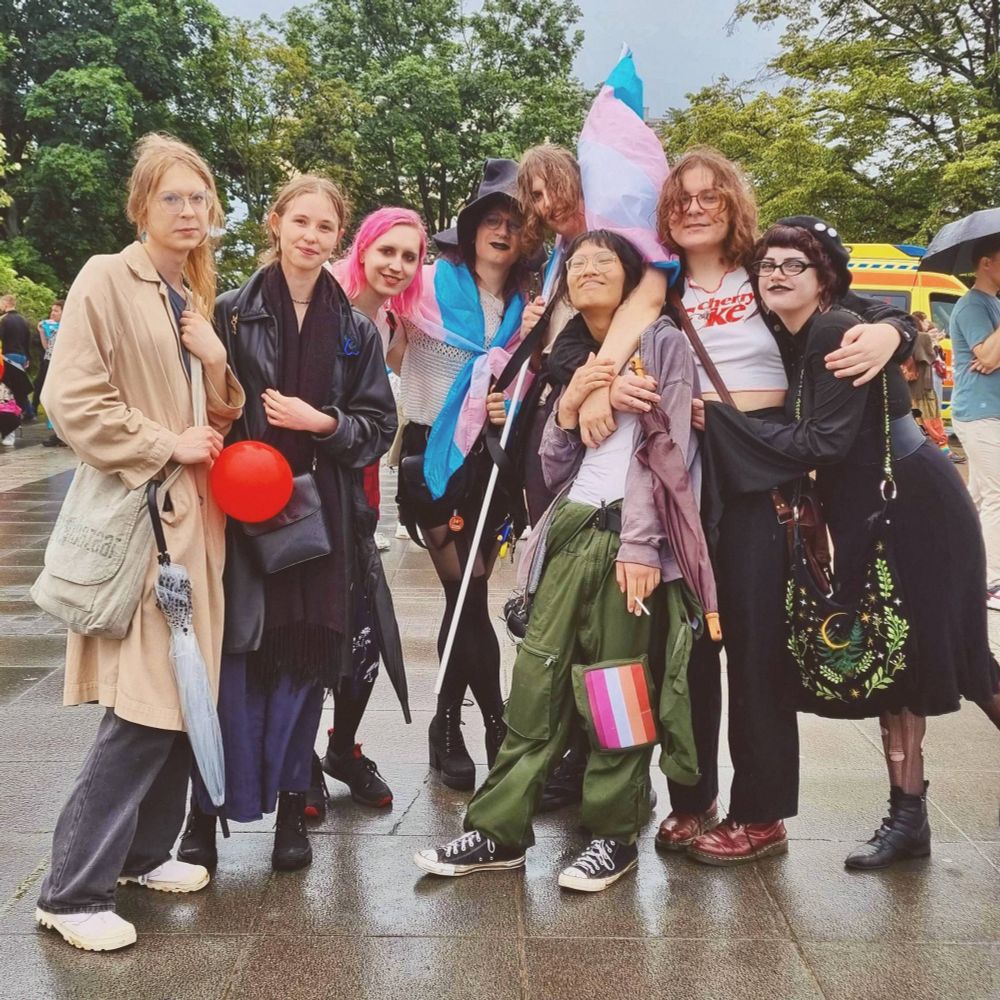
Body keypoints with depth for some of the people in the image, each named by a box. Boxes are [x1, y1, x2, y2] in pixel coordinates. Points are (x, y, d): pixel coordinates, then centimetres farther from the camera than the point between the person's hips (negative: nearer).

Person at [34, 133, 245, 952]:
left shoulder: (197, 298, 16)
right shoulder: (106, 280, -7)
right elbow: (69, 401, -15)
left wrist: (219, 367, -2)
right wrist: (166, 445, -15)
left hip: (198, 516, 8)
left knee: (186, 697, 11)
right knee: (143, 709, -9)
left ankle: (145, 850, 27)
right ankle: (73, 890, 4)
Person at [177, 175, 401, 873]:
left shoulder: (356, 330, 10)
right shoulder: (231, 313, 2)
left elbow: (379, 424, 8)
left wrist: (323, 422, -8)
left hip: (323, 513, 2)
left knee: (306, 658, 6)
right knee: (233, 657, -2)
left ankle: (290, 804, 21)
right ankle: (206, 808, 13)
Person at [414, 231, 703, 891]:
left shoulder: (665, 345, 3)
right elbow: (556, 472, 14)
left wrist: (638, 545, -16)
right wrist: (566, 408, -3)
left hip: (629, 532, -5)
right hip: (572, 531, 5)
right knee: (537, 681, 3)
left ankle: (615, 835, 14)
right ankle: (499, 831, 9)